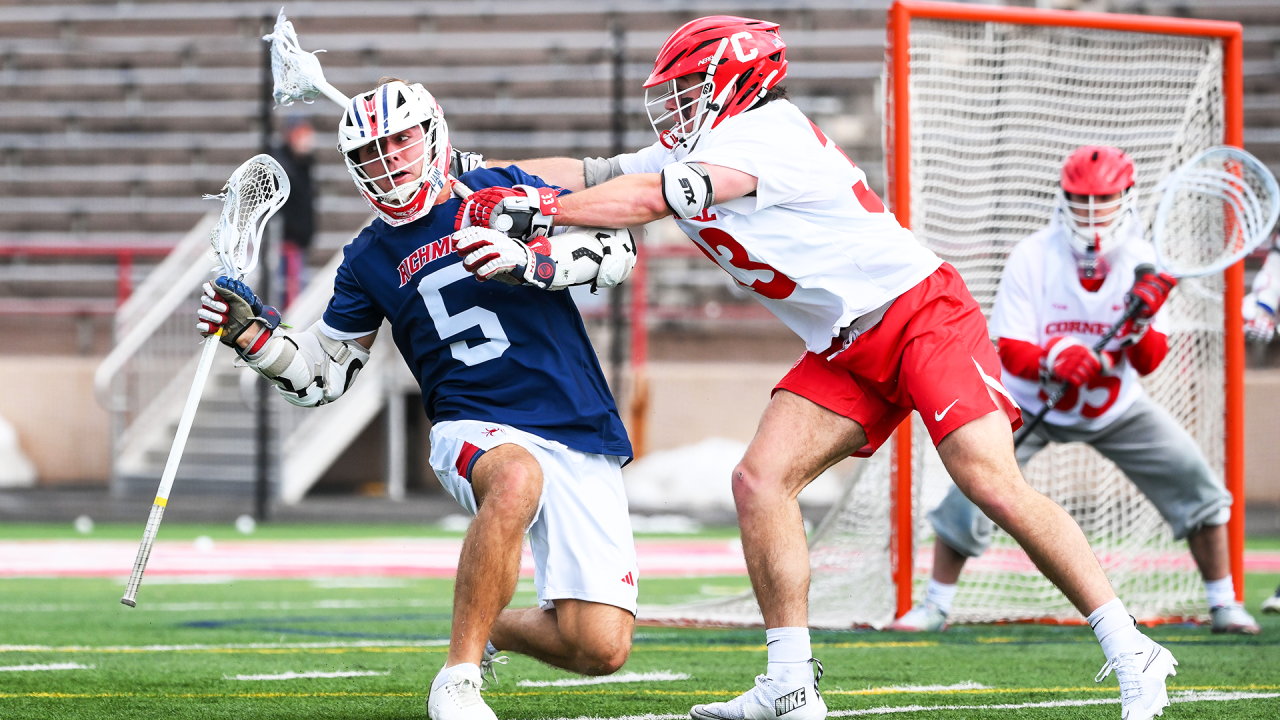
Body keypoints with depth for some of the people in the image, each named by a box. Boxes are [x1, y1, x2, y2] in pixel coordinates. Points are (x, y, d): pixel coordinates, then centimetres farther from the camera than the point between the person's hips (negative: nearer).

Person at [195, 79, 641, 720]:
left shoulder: (505, 190, 7)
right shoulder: (370, 259, 12)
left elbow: (616, 248, -3)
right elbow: (323, 374, 16)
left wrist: (532, 262, -19)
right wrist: (251, 335, -1)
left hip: (582, 435, 1)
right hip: (477, 428, -1)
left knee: (601, 649, -11)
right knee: (517, 478, -42)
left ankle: (489, 629, 23)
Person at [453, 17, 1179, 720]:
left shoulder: (766, 132, -17)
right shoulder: (688, 155, 12)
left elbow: (648, 199, -25)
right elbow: (586, 174, 11)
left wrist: (535, 209, -22)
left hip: (923, 316, -9)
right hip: (847, 351, 9)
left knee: (995, 486, -19)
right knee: (760, 481, -7)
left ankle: (1130, 651, -13)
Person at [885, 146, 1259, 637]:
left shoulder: (1141, 262, -14)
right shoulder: (1033, 258, -21)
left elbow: (1148, 364, -15)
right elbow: (1009, 352, -22)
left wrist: (1141, 324, -37)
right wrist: (1052, 361, -43)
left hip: (1117, 408, 2)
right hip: (1030, 403, -2)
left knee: (1195, 482, -9)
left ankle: (1223, 605, 7)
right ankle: (935, 605, 0)